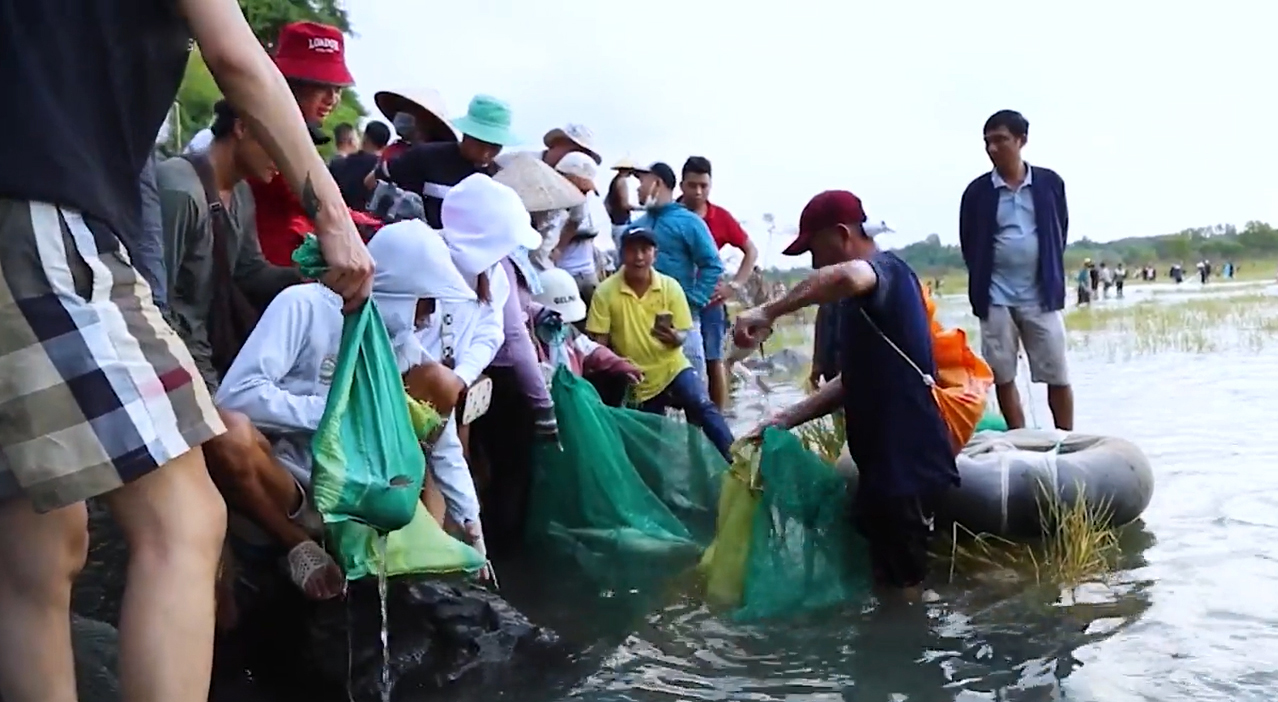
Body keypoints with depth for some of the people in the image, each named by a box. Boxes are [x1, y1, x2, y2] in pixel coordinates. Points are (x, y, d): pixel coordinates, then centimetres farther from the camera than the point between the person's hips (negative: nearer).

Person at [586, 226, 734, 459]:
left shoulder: (670, 286, -8)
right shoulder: (605, 292, -13)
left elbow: (683, 335, -5)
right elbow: (598, 341, -9)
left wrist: (674, 337, -27)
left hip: (672, 367, 0)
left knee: (704, 407, -24)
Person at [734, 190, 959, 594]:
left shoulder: (886, 269, -12)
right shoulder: (866, 298, 18)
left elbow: (846, 276, -40)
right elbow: (854, 383, 20)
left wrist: (768, 313, -34)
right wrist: (787, 420, 13)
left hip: (907, 461, -10)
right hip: (887, 460, 10)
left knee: (901, 587, 0)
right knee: (891, 581, 18)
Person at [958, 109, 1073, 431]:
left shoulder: (1050, 182, 0)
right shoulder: (977, 191, -1)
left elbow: (1061, 233, 10)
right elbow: (968, 244, 8)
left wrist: (1051, 276, 8)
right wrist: (982, 283, 6)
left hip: (1042, 295, 0)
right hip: (996, 298, 0)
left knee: (1058, 377, 4)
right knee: (1003, 377, 5)